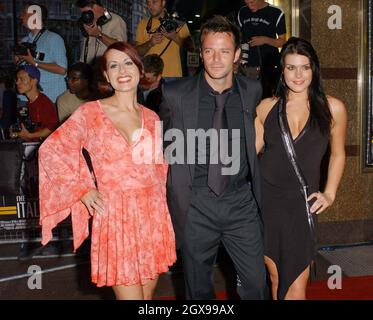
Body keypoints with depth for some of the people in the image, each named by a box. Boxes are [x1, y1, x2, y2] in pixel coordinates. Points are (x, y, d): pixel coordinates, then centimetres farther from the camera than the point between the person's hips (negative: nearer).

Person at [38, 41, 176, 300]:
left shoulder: (151, 117, 8)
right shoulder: (90, 113, -3)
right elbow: (50, 150, 0)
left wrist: (158, 200, 10)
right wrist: (83, 190, -4)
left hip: (153, 215, 4)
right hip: (115, 217, -4)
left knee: (148, 295, 15)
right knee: (130, 295, -1)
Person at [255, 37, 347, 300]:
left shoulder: (332, 108, 2)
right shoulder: (267, 107, 5)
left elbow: (338, 155, 12)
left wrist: (330, 194, 5)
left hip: (302, 202, -1)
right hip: (265, 198, 1)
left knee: (296, 286, -3)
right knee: (275, 278, 10)